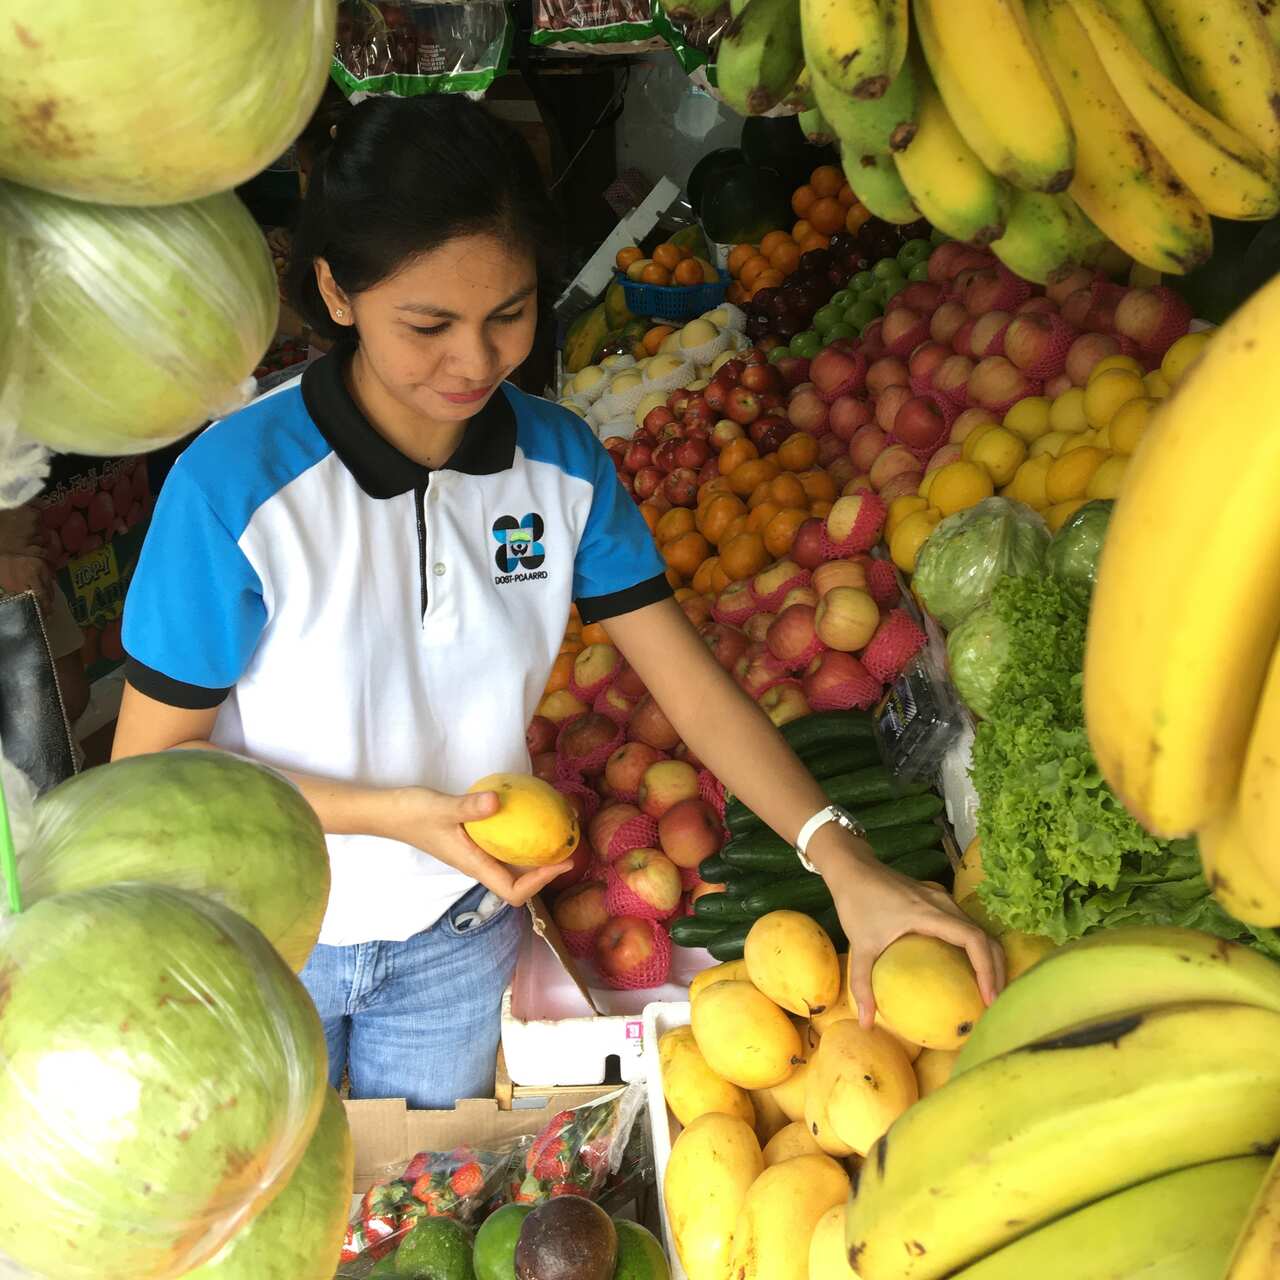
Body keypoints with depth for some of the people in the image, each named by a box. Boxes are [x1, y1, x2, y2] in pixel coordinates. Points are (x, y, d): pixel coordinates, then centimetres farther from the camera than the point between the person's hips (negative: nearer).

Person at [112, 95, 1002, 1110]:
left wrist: (848, 868, -23)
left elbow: (693, 684, -12)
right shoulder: (237, 487, -26)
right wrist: (398, 815, -27)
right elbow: (152, 760, -18)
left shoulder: (562, 461, -12)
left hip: (461, 933, 3)